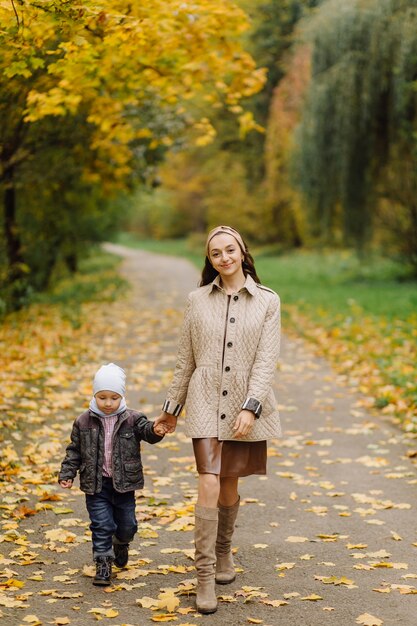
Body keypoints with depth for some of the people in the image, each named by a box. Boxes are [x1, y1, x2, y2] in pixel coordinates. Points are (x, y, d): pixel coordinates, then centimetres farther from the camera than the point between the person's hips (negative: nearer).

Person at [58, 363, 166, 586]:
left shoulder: (132, 419, -4)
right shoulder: (83, 422, -2)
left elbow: (145, 429, -20)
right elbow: (75, 450, 5)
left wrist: (155, 430, -43)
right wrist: (67, 474, -1)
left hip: (123, 483, 1)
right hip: (96, 484, -1)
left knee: (127, 524, 13)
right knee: (101, 525, -3)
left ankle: (120, 544, 45)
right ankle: (103, 564, 7)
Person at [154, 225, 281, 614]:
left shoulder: (267, 302, 1)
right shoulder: (198, 300, 5)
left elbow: (266, 360, -6)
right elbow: (185, 359, 11)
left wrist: (250, 407, -17)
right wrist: (172, 407, 13)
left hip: (245, 406, 0)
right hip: (205, 403, 0)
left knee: (230, 484, 11)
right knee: (209, 484, -12)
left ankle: (224, 552, 37)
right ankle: (205, 576, -6)